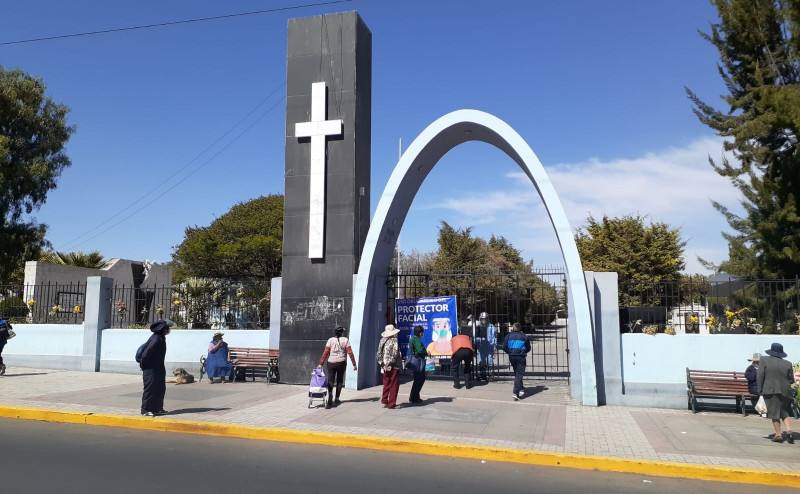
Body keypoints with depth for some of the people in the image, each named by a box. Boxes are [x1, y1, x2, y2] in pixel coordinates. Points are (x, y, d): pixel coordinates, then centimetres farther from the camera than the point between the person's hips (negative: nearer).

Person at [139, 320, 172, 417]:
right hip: (151, 369, -10)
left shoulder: (161, 338, 8)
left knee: (161, 388, 13)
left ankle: (158, 408, 23)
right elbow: (146, 353, -25)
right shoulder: (156, 339, -23)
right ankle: (145, 410, 8)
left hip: (159, 369, 10)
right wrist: (143, 366, -14)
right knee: (150, 388, -1)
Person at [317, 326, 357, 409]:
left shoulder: (330, 340, 0)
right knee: (340, 380, 14)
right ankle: (337, 398, 17)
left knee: (330, 380, 2)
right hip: (342, 363, 0)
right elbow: (350, 353, -4)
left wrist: (321, 363, -1)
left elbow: (326, 352, -5)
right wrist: (354, 364, 1)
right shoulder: (345, 340, -1)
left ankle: (330, 395, -23)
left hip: (331, 363, 0)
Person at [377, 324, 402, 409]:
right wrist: (391, 364, -11)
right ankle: (391, 404, 5)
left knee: (386, 384, 17)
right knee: (394, 385, 4)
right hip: (394, 367, -6)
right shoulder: (394, 340, -12)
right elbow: (395, 354, -19)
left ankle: (384, 401, 19)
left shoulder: (382, 340, 6)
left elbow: (379, 354, 4)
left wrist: (382, 364, 3)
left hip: (385, 367, 6)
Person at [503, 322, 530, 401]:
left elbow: (504, 346, -1)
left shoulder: (509, 336, 2)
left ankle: (521, 389, 23)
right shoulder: (524, 336, -1)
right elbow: (528, 348, 5)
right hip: (521, 357, -3)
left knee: (516, 374, 20)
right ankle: (516, 393, -12)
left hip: (512, 357, 3)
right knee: (519, 374, -3)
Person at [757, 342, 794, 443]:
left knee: (774, 412, 2)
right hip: (785, 391, 3)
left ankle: (778, 434, 1)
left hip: (770, 390, -3)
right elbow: (792, 380, 6)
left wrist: (760, 390, -2)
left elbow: (760, 376, -7)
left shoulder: (764, 360, -2)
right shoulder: (788, 364, 4)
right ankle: (788, 429, 0)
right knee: (784, 411, 17)